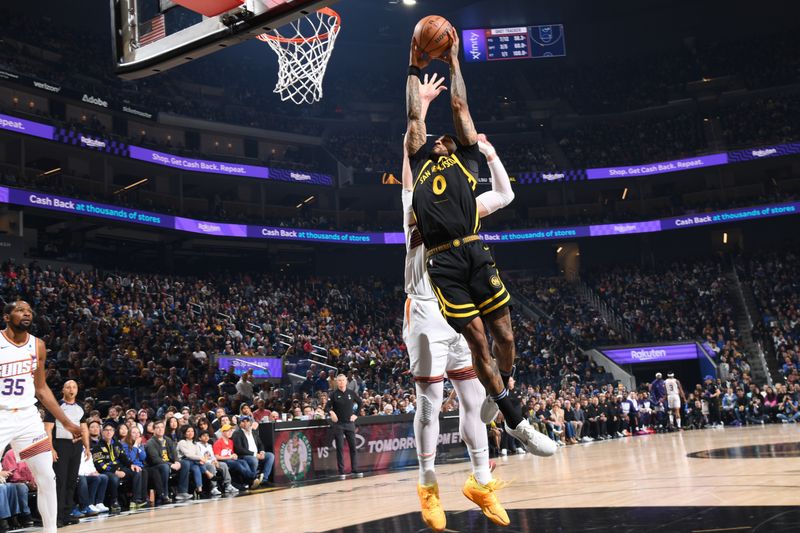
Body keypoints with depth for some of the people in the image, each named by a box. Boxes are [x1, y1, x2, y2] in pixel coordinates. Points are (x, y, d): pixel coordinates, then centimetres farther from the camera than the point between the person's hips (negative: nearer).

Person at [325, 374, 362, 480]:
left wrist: (356, 414, 8)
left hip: (350, 423, 2)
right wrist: (331, 412, -30)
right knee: (340, 448, 0)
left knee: (353, 447, 4)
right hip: (338, 424, -2)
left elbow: (360, 403, 16)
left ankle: (355, 470, 13)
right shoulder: (334, 394, -4)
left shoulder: (351, 393, 3)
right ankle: (341, 472, 4)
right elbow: (327, 407, -9)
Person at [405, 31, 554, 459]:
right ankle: (516, 424, 6)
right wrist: (415, 68, 33)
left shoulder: (465, 159, 20)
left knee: (503, 335, 2)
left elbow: (459, 107, 20)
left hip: (474, 252, 0)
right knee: (477, 342, -2)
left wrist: (454, 61, 26)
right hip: (441, 261, 0)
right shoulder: (419, 164, 23)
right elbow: (415, 116, 26)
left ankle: (502, 390, 33)